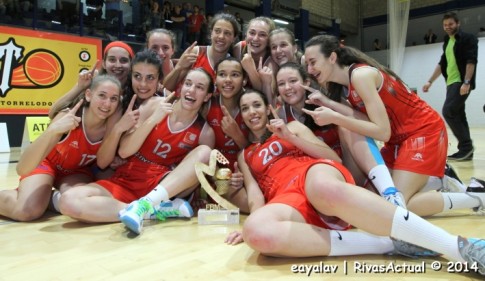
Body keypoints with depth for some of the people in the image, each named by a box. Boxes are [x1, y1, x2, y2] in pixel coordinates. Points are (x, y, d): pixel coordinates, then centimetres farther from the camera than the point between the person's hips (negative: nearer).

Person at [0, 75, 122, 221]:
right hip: (48, 163, -3)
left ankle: (45, 197, 6)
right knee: (27, 211, -26)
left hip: (78, 171, 3)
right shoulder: (68, 118, -33)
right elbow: (22, 169, -40)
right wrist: (52, 130, -54)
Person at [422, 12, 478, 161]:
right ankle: (466, 149, 7)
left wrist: (466, 82, -22)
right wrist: (430, 81, 19)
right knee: (458, 115, 4)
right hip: (451, 83, 8)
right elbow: (442, 63, 24)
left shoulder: (468, 38, -3)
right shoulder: (447, 42, 19)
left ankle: (466, 146, -10)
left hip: (462, 82, -8)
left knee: (448, 111, -18)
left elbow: (471, 61, -13)